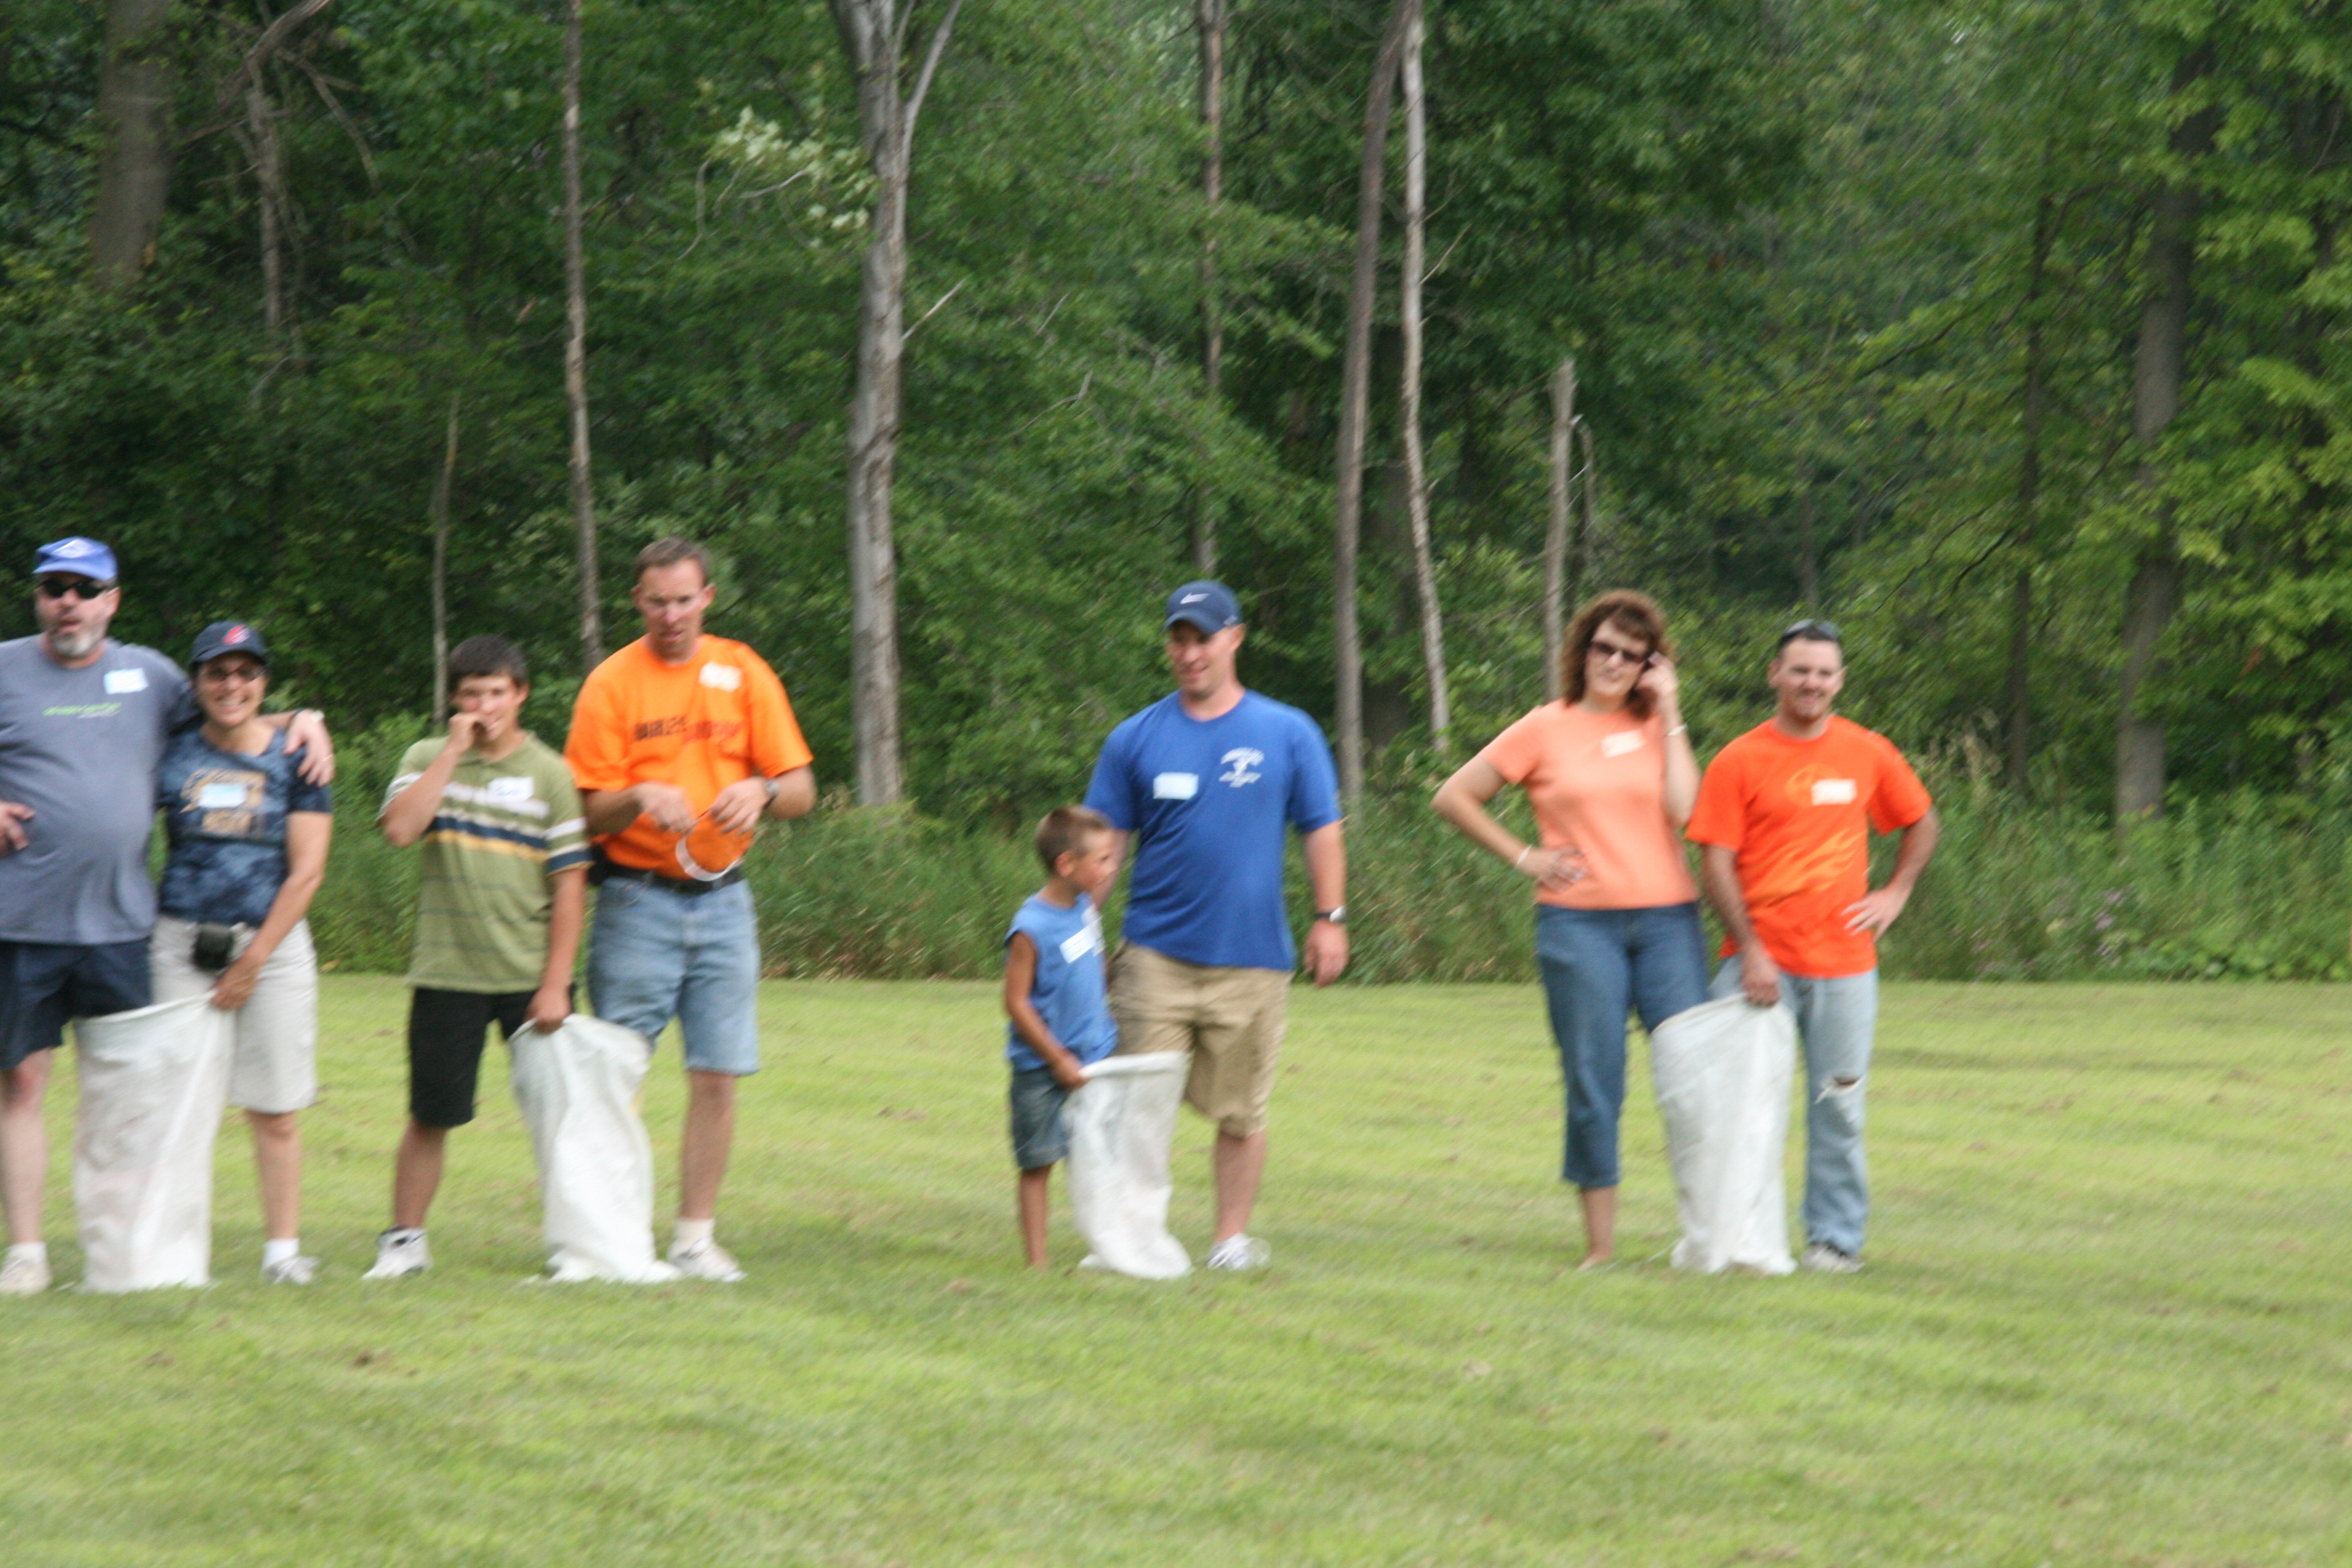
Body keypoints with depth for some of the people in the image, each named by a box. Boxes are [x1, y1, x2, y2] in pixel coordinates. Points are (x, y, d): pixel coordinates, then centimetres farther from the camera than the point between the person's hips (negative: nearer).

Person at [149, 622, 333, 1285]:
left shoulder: (294, 758, 2)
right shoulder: (172, 756, 6)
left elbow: (306, 872, -1)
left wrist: (252, 963, -5)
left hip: (274, 944, -1)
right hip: (182, 946, 1)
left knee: (274, 1108, 1)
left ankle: (283, 1247, 7)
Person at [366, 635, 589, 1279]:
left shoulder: (549, 773, 2)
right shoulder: (428, 760, 5)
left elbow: (570, 882, 0)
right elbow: (400, 828, -15)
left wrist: (555, 983, -6)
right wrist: (455, 750, -12)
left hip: (530, 977, 0)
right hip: (447, 973, 0)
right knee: (431, 1114, 3)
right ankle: (404, 1239, 14)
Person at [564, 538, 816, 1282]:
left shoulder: (743, 673, 7)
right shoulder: (612, 683, 0)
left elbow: (802, 789, 7)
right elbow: (589, 812, -3)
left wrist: (760, 791, -14)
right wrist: (641, 798, -23)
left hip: (722, 899, 2)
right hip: (637, 902, -2)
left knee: (717, 1075, 0)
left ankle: (697, 1235, 7)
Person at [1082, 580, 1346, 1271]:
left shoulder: (1288, 734, 7)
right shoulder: (1136, 739, 8)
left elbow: (1321, 829, 9)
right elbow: (1105, 842, 9)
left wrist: (1329, 918, 1)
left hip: (1251, 952, 0)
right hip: (1156, 950, 0)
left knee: (1241, 1110, 4)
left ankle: (1232, 1236, 14)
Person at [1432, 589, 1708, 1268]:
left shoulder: (1657, 728, 11)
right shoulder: (1547, 730, 6)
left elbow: (1683, 810, -7)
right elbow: (1453, 797, 8)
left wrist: (1670, 714, -3)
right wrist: (1523, 856, 2)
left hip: (1667, 918, 1)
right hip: (1579, 923, -1)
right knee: (1593, 1084, 0)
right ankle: (1600, 1242, 7)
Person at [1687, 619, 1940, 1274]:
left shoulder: (1869, 755, 7)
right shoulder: (1738, 763, -2)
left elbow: (1922, 823, 23)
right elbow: (1717, 864, -5)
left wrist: (1895, 894, 9)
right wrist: (1750, 951, -13)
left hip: (1844, 965, 2)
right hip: (1761, 962, -2)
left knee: (1838, 1106, 5)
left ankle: (1836, 1237, 14)